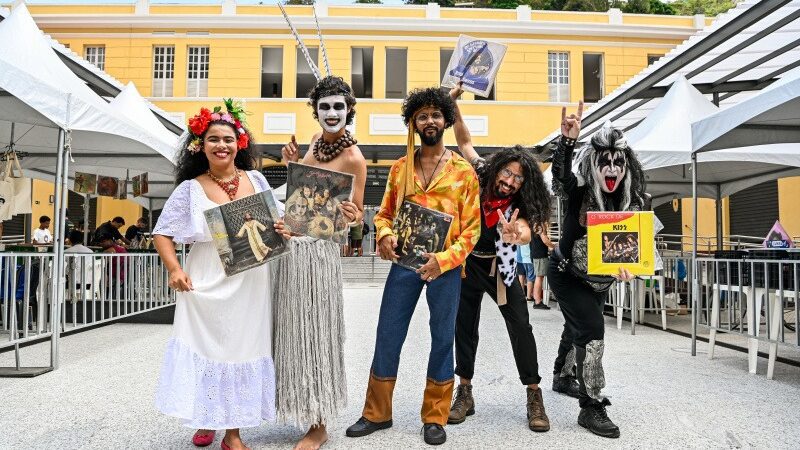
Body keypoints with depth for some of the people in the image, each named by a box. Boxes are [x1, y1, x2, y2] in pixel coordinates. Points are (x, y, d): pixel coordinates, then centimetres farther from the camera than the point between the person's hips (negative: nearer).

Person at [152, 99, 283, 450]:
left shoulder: (256, 180, 5)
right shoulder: (190, 189, -2)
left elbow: (277, 216, 16)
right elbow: (163, 233, 1)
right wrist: (174, 269, -13)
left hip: (249, 284, 2)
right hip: (207, 285, -2)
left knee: (242, 349, 9)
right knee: (206, 347, 6)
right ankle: (206, 422, 32)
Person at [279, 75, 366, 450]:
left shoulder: (353, 158, -14)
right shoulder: (316, 140, 9)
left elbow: (358, 213, -11)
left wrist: (352, 216, -33)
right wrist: (291, 163, 2)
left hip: (318, 250, -8)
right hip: (290, 243, 8)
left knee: (315, 330, 1)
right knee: (294, 328, 17)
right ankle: (309, 409, 35)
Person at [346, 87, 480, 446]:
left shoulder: (463, 170, 1)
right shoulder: (400, 168, 9)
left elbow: (472, 226, -3)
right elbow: (384, 213, 13)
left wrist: (444, 259, -17)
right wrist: (384, 236, -10)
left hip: (446, 265, -2)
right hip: (404, 262, 2)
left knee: (442, 338, 8)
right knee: (387, 335, 6)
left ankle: (435, 418, 24)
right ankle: (377, 413, 25)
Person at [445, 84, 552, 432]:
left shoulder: (519, 207, -14)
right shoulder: (481, 177, -9)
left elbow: (526, 235, -32)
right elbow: (465, 142, -4)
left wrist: (513, 234, -56)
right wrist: (453, 104, -14)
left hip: (500, 267, -1)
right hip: (468, 263, 2)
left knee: (521, 328, -5)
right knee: (464, 326, 7)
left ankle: (534, 397, 8)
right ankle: (465, 393, 21)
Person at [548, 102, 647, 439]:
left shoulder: (631, 202, -10)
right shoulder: (579, 193, -22)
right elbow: (560, 175, -42)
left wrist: (628, 266, -30)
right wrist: (567, 139, -58)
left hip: (600, 279, 6)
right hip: (567, 275, -6)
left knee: (577, 329, 25)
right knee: (591, 329, -18)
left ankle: (562, 378, 50)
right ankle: (591, 408, -7)